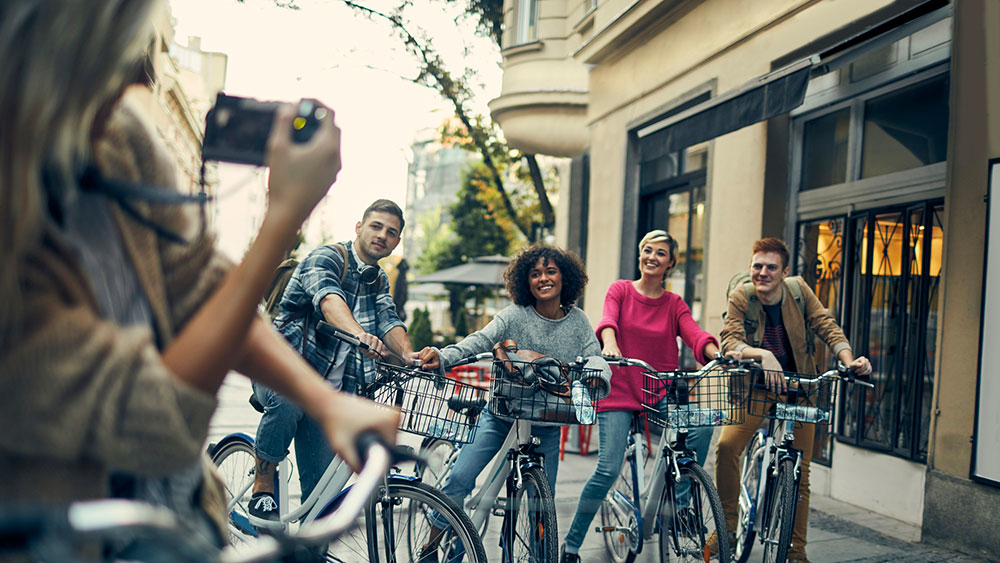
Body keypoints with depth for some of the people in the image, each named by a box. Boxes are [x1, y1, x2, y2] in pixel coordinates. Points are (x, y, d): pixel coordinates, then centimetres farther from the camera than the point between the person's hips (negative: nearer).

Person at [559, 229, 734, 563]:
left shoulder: (674, 304, 8)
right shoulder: (620, 290, 4)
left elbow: (694, 334, -9)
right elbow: (608, 321, -15)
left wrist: (717, 354, -31)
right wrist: (609, 344, -38)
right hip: (619, 389, -2)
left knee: (702, 422, -26)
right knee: (608, 469, -13)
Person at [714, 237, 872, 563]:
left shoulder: (798, 289, -7)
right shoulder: (740, 298, -12)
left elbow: (826, 326, -11)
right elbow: (730, 341, -25)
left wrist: (850, 361, -28)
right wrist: (763, 355, -44)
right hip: (755, 388, -1)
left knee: (800, 472, 1)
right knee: (727, 445, -24)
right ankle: (727, 526, -6)